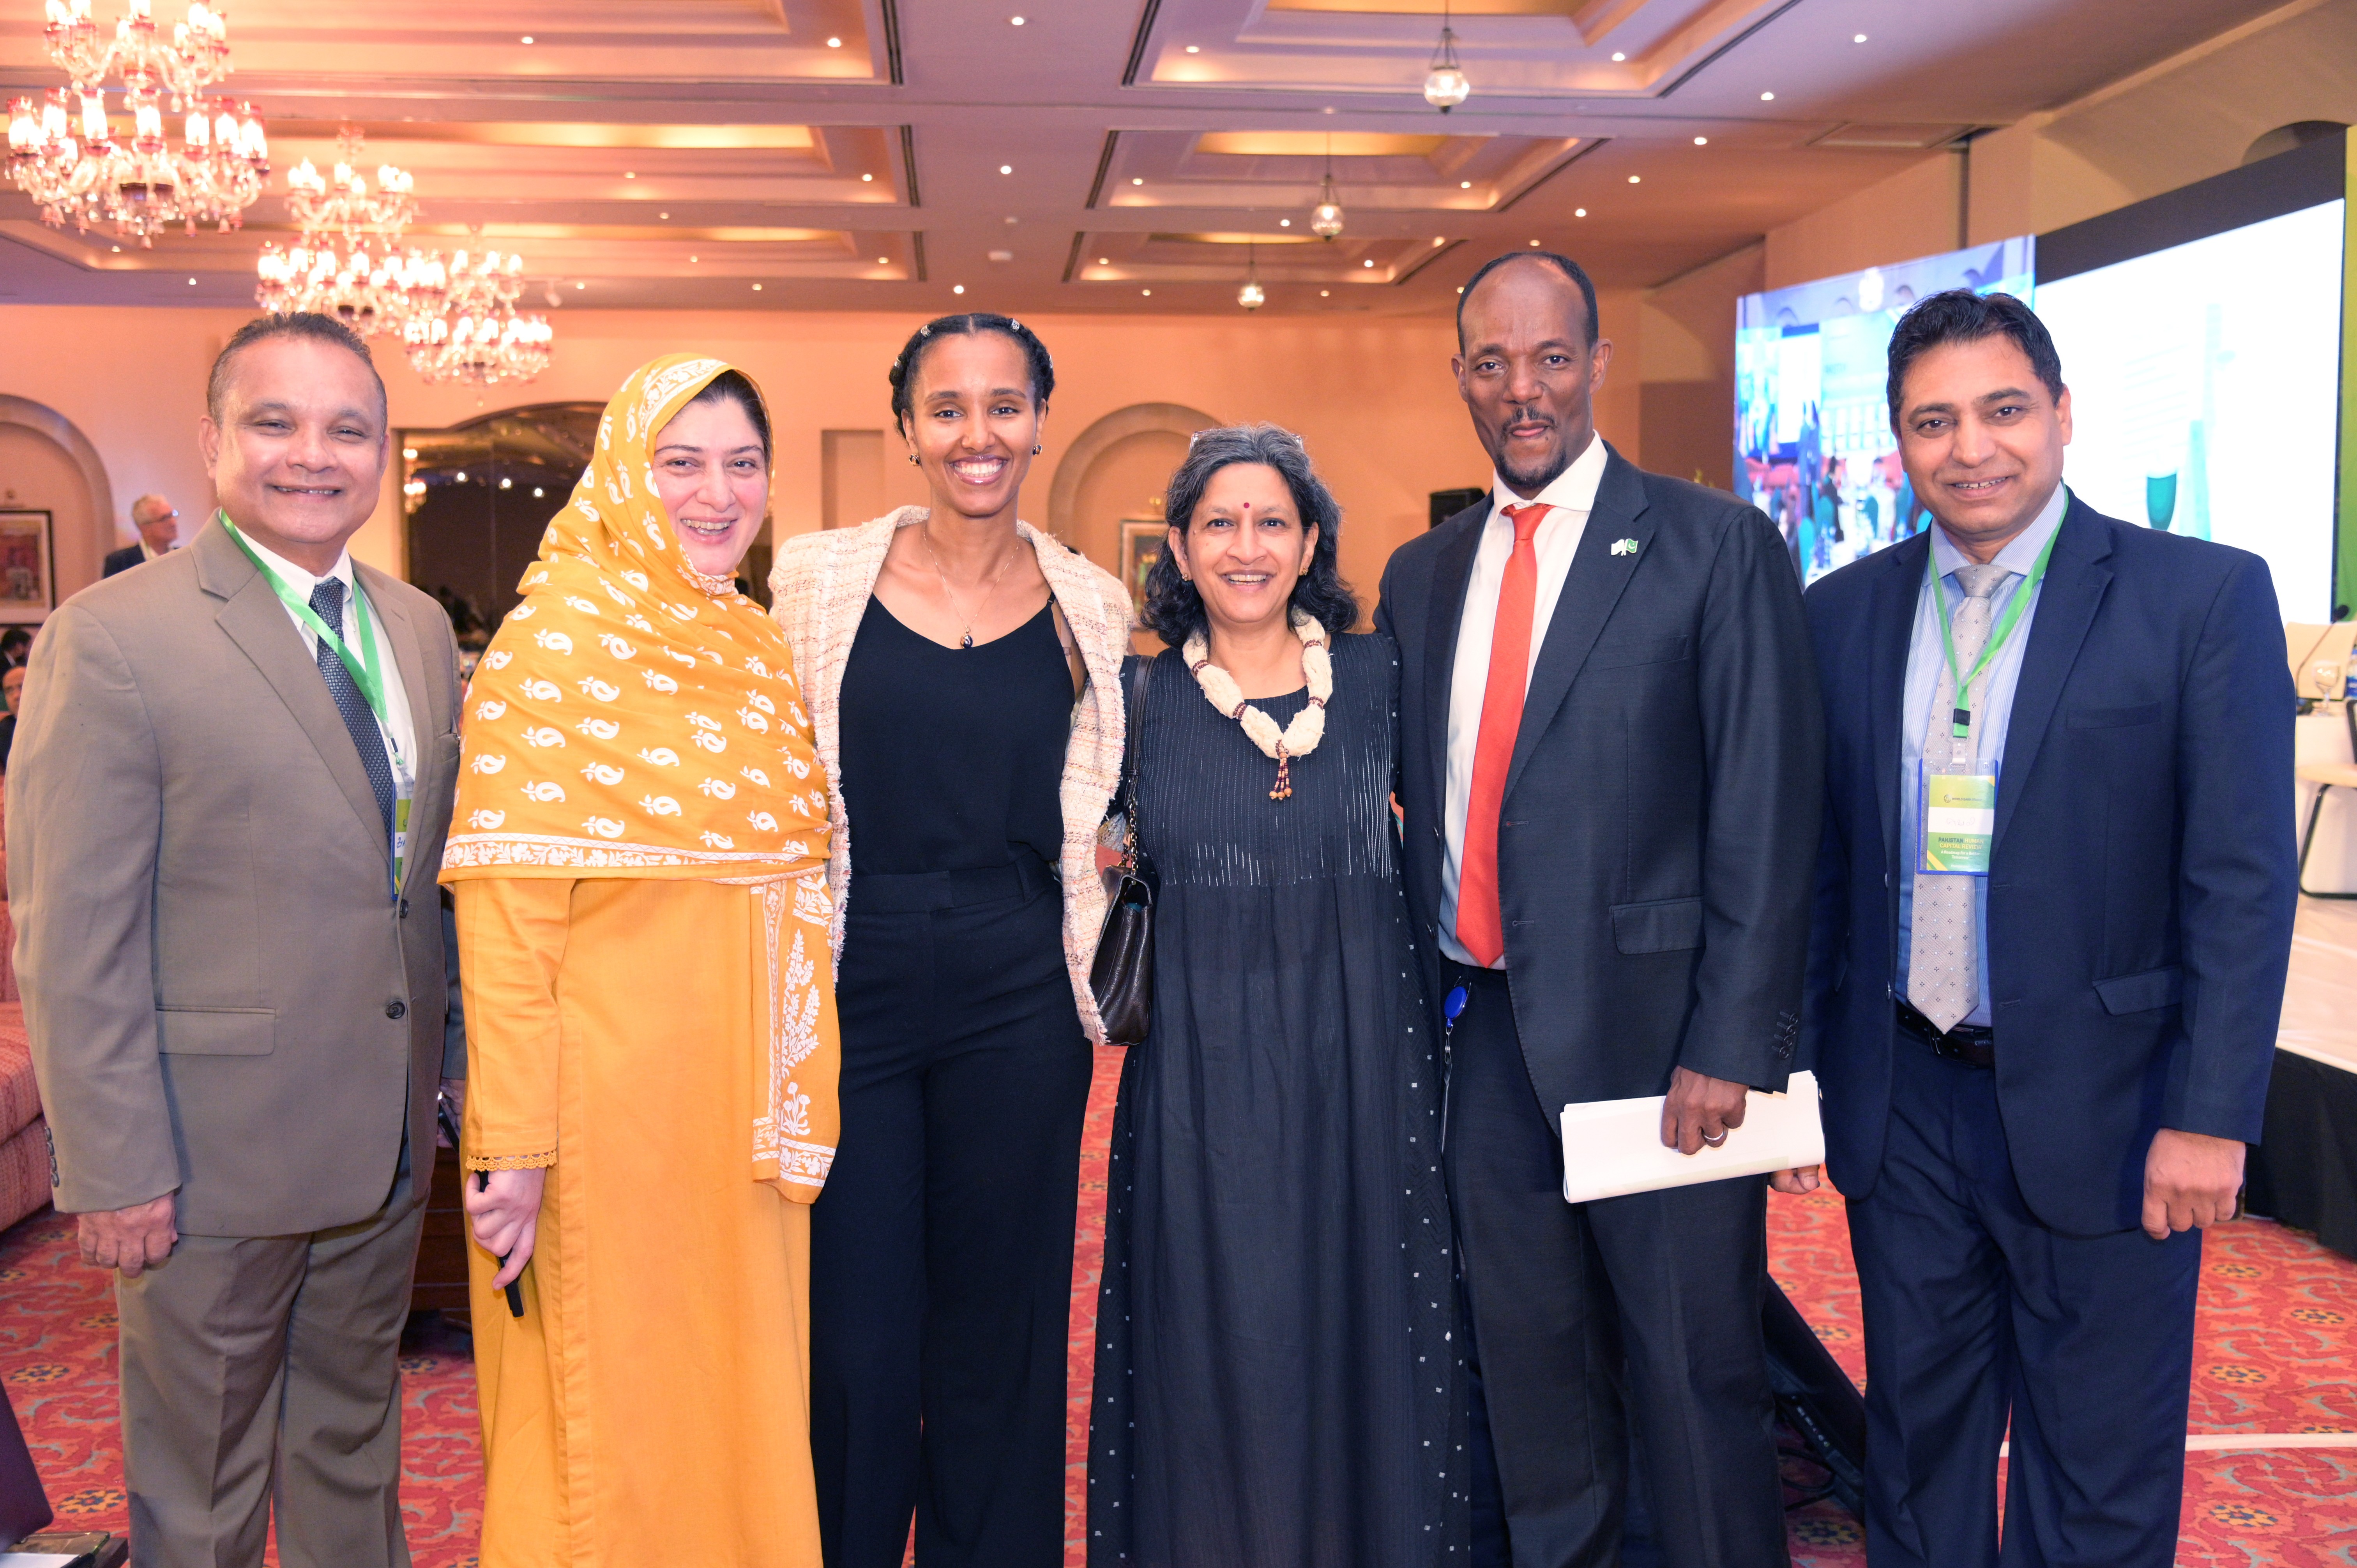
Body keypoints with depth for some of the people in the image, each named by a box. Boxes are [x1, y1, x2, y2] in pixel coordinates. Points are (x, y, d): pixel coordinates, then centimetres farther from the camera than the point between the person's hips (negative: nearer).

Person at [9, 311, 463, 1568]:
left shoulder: (419, 629, 7)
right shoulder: (113, 638, -13)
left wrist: (453, 1072, 8)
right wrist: (112, 1166, -14)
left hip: (387, 1143, 6)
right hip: (212, 1161, -5)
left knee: (354, 1457, 22)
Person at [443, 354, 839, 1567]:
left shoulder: (756, 645, 9)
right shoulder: (554, 641, -12)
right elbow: (505, 911, -16)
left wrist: (792, 1103, 11)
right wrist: (513, 1147, -18)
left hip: (744, 1096, 6)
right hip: (609, 1092, -6)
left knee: (740, 1393, 18)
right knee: (611, 1411, 9)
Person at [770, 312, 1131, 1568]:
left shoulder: (1090, 606, 4)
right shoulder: (821, 577, 0)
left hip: (1018, 995, 1)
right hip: (852, 982, -1)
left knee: (998, 1324, 11)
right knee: (854, 1332, 5)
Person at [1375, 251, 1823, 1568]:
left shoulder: (1719, 548, -5)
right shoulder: (1422, 574, 12)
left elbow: (1769, 816, -9)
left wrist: (1732, 1049, -14)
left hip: (1650, 1024, -5)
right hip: (1484, 1029, 5)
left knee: (1694, 1368, 6)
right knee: (1526, 1358, 17)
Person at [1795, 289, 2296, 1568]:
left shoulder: (2204, 596, -7)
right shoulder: (1842, 614, 4)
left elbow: (2243, 879, -9)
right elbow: (1814, 863, 8)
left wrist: (2211, 1119, -13)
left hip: (2100, 1109, -3)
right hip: (1902, 1103, 3)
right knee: (1915, 1437, 19)